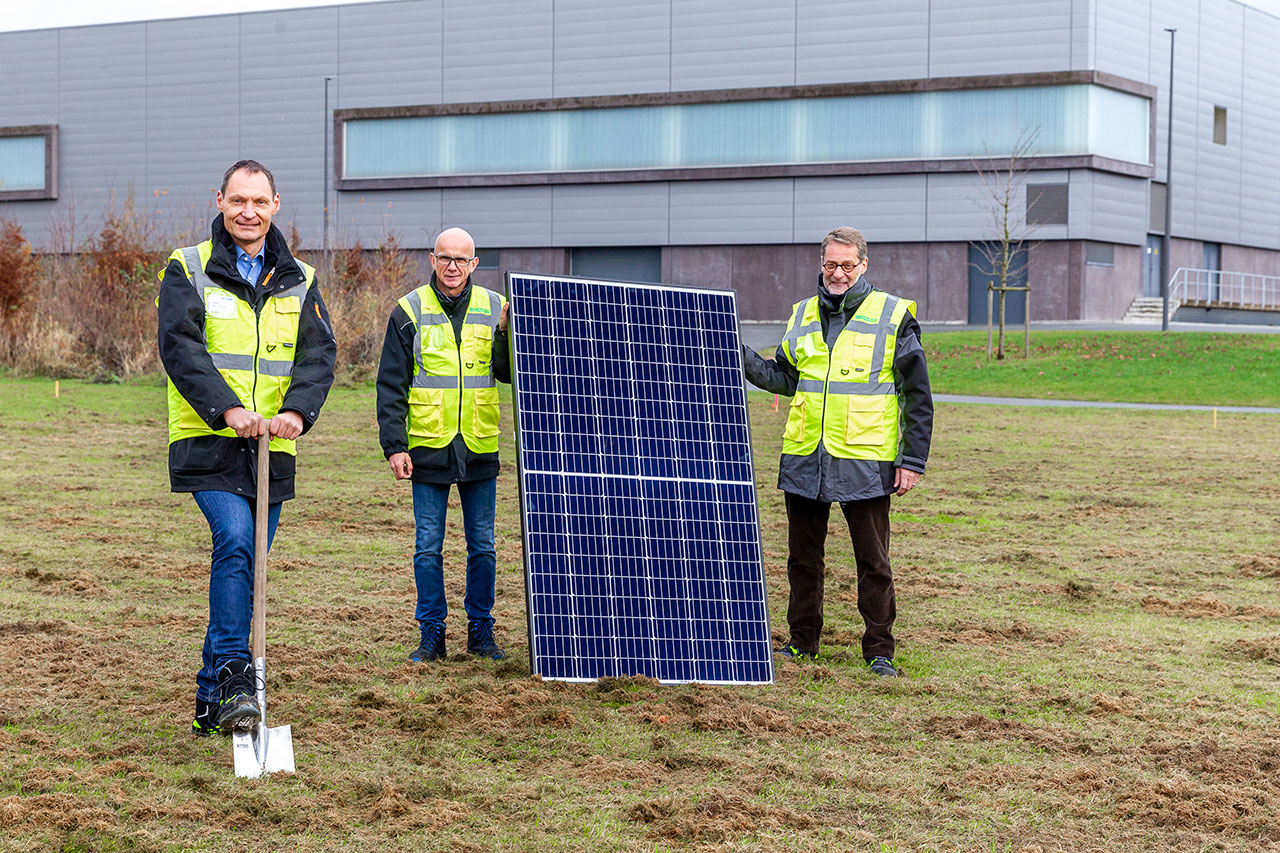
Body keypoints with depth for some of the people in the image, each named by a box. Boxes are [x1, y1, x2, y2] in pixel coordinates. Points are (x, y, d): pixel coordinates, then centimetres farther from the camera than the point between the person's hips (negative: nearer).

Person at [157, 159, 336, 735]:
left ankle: (211, 701, 16)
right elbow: (179, 345, -11)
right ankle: (235, 678, -21)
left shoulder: (299, 281, 12)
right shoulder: (188, 271, 2)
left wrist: (297, 410, -18)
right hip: (208, 444, -4)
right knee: (235, 543, -24)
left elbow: (319, 353, 1)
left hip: (273, 448, 4)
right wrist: (227, 409, -25)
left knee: (243, 565, 7)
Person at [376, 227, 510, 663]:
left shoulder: (494, 308, 5)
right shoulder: (409, 311, 0)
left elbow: (511, 373, 4)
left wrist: (506, 332, -13)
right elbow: (391, 385, 0)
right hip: (428, 447, -1)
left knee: (482, 545, 8)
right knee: (428, 547, 3)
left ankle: (481, 630, 18)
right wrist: (394, 444, -7)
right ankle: (432, 633, 12)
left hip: (479, 448, 2)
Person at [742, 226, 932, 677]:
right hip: (804, 459, 4)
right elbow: (784, 376, 17)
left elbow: (917, 397, 0)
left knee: (873, 561, 2)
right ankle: (802, 640, 24)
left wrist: (912, 460, -5)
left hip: (865, 462, -4)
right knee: (803, 556, 11)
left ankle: (879, 650, 11)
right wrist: (743, 360, -1)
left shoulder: (893, 316, -1)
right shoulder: (803, 315, 12)